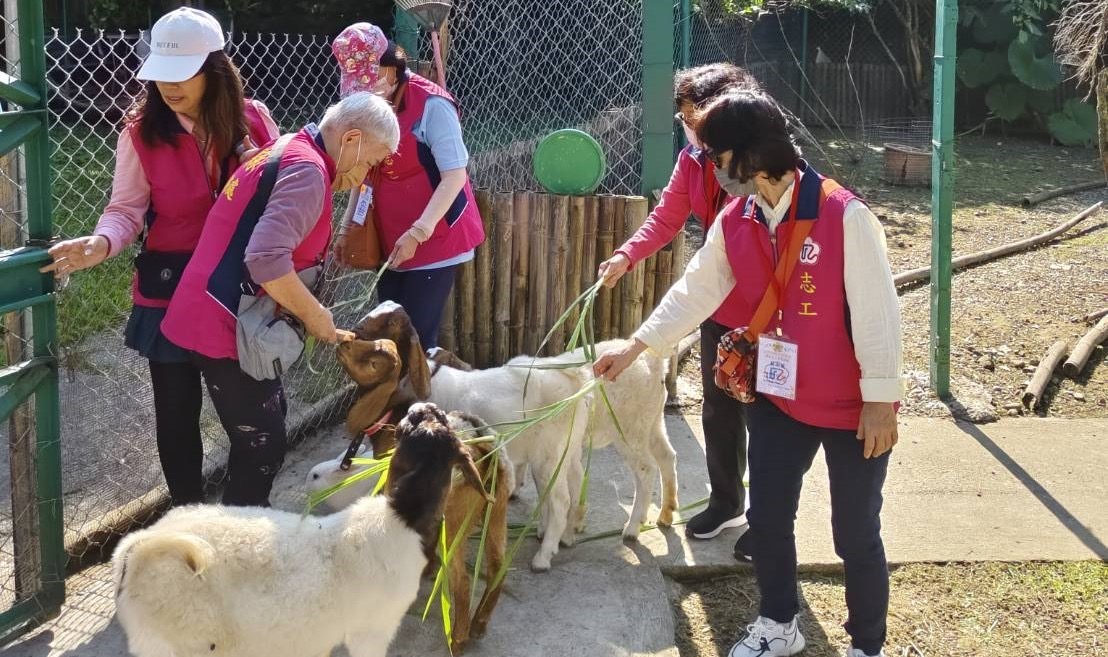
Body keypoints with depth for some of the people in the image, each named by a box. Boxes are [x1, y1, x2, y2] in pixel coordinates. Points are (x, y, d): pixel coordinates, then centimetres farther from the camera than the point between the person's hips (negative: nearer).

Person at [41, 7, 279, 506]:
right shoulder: (142, 131, -6)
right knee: (177, 409, 9)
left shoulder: (252, 119, -3)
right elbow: (127, 209, -6)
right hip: (172, 288, -1)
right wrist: (102, 242, -28)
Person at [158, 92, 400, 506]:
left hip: (215, 316, 10)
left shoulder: (285, 151, 15)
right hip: (226, 327, -10)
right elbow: (266, 260, -29)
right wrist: (314, 315, -15)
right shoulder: (307, 170, -17)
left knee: (264, 427, 22)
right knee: (263, 443, -2)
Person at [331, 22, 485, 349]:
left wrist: (418, 232, -23)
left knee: (417, 335, -7)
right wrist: (347, 228, 8)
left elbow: (455, 176, -18)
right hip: (388, 241, 7)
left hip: (434, 240, -6)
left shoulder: (432, 105, -16)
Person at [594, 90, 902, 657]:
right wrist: (636, 345, 5)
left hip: (852, 406, -6)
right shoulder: (734, 222, -1)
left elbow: (877, 312, -19)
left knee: (856, 535, 6)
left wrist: (879, 400, -16)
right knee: (766, 518, 16)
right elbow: (695, 291, 8)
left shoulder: (845, 215, -22)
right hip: (777, 398, 6)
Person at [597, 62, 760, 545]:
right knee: (718, 411, 18)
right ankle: (725, 504, 37)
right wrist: (626, 256, -15)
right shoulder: (693, 160, -1)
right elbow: (666, 218, -1)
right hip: (718, 308, 7)